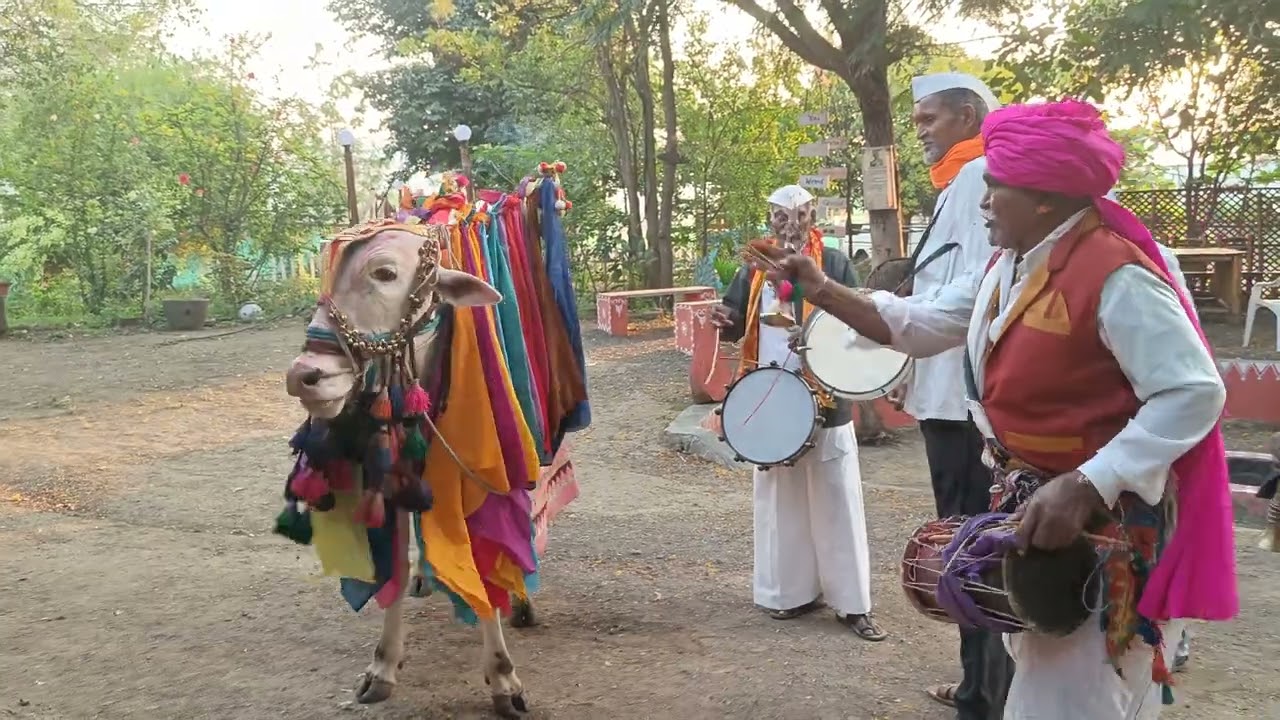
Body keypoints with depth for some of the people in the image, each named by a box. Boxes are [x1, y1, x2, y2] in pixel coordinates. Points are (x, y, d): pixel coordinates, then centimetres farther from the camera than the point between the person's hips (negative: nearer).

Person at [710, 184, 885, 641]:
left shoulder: (835, 265, -2)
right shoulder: (754, 269, 9)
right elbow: (736, 326, 11)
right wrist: (725, 323, -12)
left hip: (825, 399, -4)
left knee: (835, 501, 1)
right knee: (781, 501, 12)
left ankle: (852, 602, 9)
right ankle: (794, 591, 25)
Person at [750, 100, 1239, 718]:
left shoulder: (1114, 274, -24)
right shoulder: (1008, 266, 7)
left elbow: (1194, 393, -28)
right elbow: (921, 326, 13)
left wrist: (1082, 488, -34)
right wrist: (821, 290, 4)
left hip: (1102, 517, -9)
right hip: (1029, 501, 9)